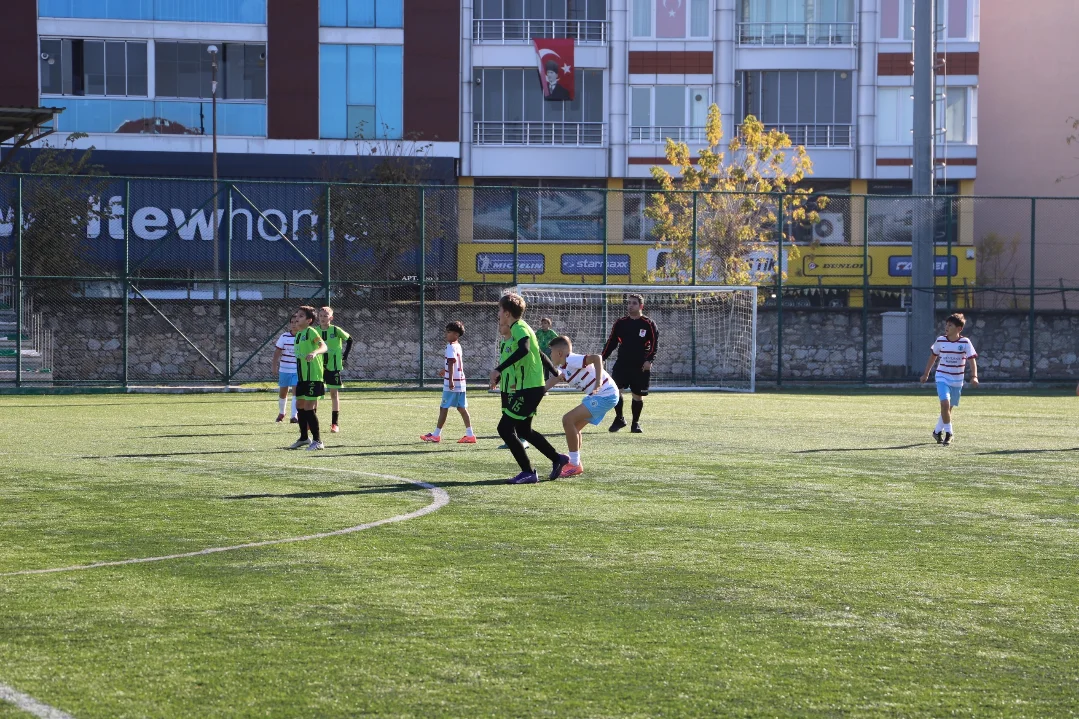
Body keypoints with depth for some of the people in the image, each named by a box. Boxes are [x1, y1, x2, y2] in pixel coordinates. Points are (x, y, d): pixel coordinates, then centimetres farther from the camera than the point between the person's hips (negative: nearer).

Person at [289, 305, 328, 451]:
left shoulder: (311, 331, -12)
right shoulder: (298, 334, 15)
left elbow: (323, 346, -27)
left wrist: (315, 352, -48)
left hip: (313, 377, -9)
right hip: (302, 377, 9)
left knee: (309, 408, -9)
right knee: (300, 405, 15)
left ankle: (317, 440, -2)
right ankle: (304, 438, 30)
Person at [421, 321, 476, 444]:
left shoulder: (451, 347, -12)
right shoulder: (458, 346, 16)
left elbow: (451, 364, -23)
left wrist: (451, 380, -29)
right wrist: (444, 370, 47)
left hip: (451, 384, -9)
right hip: (460, 381, 9)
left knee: (443, 408, 0)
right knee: (462, 408, 7)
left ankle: (436, 435, 6)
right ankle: (470, 434, 3)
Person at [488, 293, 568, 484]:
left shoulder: (519, 328, -14)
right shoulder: (520, 328, 17)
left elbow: (524, 349, -35)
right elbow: (539, 355, 27)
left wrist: (499, 369, -39)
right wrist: (556, 373, 36)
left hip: (529, 389, -10)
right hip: (532, 387, 10)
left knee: (505, 428, -9)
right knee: (523, 430, 21)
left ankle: (528, 473, -6)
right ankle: (557, 459, 29)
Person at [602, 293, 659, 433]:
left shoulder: (648, 324, -2)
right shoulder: (620, 323, 7)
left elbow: (655, 344, -2)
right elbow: (611, 342, 12)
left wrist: (649, 360, -14)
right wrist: (602, 358, 4)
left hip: (641, 366, -2)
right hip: (622, 364, 2)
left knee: (638, 395, 1)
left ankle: (636, 423, 18)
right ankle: (619, 418, 4)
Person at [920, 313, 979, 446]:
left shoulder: (965, 342, -8)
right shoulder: (940, 340, -3)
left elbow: (972, 360, -7)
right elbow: (933, 356, 12)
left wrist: (974, 376, -21)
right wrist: (926, 373, 16)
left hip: (957, 380, 1)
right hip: (942, 378, -1)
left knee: (949, 408, 9)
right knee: (945, 403, -20)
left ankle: (938, 431, 29)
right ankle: (948, 433, -9)